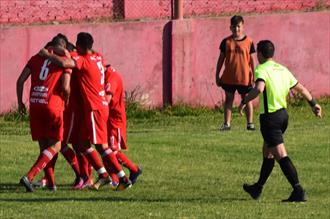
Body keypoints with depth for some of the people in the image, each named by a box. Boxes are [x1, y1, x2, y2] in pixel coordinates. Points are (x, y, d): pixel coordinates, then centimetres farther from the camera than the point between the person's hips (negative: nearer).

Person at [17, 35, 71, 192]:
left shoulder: (36, 58, 14)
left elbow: (20, 80, 8)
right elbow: (65, 87, -9)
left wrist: (20, 102, 18)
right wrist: (68, 99, 12)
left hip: (34, 105, 4)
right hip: (53, 106, -4)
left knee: (43, 145, 15)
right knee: (55, 146, 3)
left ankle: (51, 183, 16)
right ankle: (29, 177, -15)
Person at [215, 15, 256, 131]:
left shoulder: (248, 41, -2)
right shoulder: (226, 42, 1)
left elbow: (251, 60, 3)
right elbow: (221, 59, 7)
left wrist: (253, 75, 0)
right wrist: (217, 75, 6)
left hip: (244, 77, -1)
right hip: (228, 77, 1)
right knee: (228, 99, 7)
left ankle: (250, 123, 15)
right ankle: (227, 124, 11)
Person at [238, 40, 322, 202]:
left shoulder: (261, 70, -12)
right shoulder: (282, 69, 11)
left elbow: (259, 88, -31)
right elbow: (300, 88, 17)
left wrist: (244, 101, -20)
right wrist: (314, 104, 29)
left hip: (270, 117, -8)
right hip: (283, 114, 8)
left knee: (281, 156, -10)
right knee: (267, 151, 23)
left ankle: (298, 191, -18)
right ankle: (258, 188, 35)